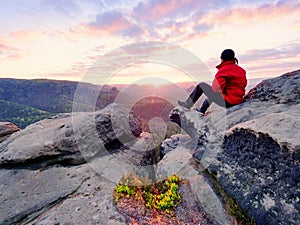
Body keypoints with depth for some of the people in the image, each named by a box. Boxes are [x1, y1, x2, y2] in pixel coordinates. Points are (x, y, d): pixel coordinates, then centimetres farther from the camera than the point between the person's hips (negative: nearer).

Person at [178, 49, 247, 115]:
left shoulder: (224, 70, -17)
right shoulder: (241, 70, 10)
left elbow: (216, 88, -25)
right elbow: (244, 84, 20)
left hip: (227, 102, -9)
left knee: (201, 86, 0)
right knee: (211, 91, 33)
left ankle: (187, 105, 12)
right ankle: (202, 110, 46)